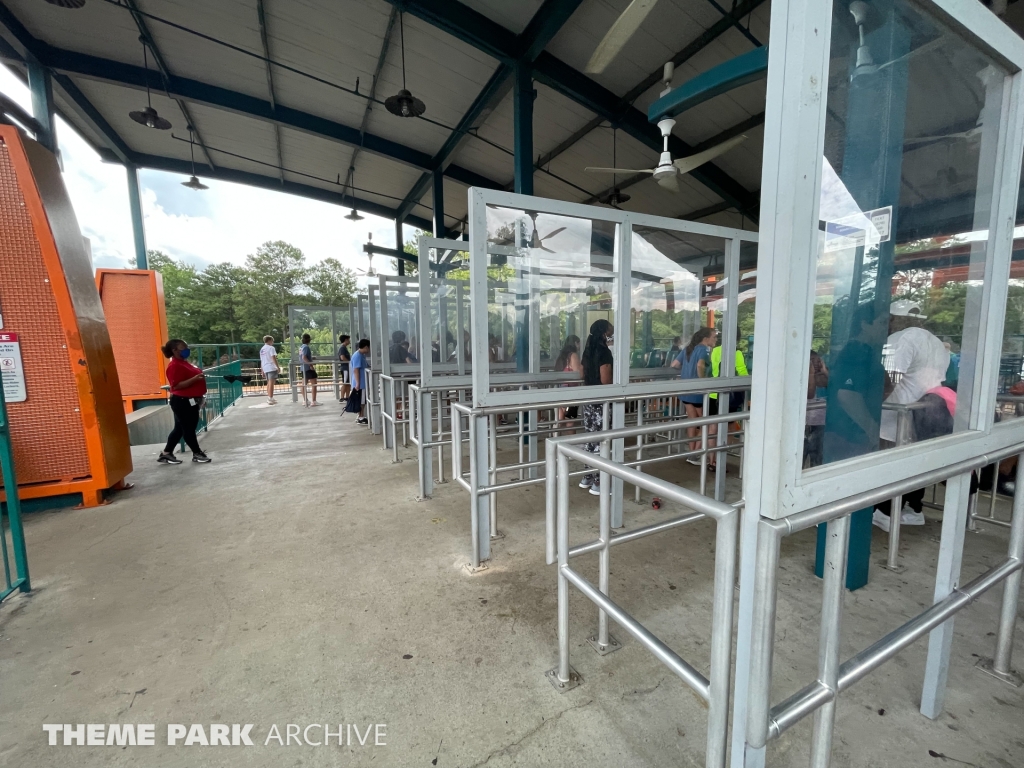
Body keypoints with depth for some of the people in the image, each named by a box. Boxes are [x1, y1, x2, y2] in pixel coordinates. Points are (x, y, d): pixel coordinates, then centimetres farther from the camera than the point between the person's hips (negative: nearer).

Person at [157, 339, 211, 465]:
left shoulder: (183, 362, 14)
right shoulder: (174, 366, -18)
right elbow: (177, 385, -25)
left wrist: (199, 377, 15)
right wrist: (195, 378, -31)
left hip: (190, 400, 10)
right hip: (182, 401, -10)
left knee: (180, 428, 16)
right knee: (189, 428, 2)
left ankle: (166, 454, 26)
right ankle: (197, 454, 12)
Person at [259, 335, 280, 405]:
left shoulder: (261, 349, 16)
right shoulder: (271, 348, -7)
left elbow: (261, 360, 18)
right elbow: (273, 358, -15)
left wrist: (262, 370, 22)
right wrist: (278, 367, -14)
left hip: (265, 368, 8)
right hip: (272, 368, -8)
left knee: (269, 383, 18)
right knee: (271, 383, -8)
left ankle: (269, 398, 24)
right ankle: (270, 399, -11)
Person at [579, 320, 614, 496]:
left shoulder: (588, 350, 11)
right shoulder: (604, 351, -14)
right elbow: (605, 380, -19)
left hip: (588, 398, 9)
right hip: (601, 400, -8)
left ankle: (587, 477, 23)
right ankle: (598, 483, 6)